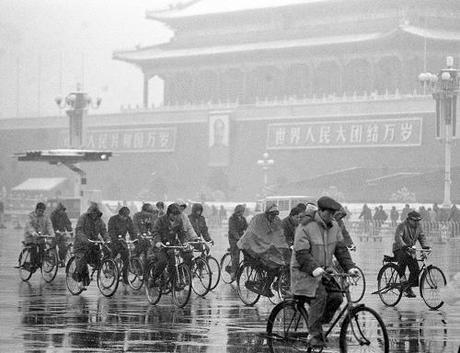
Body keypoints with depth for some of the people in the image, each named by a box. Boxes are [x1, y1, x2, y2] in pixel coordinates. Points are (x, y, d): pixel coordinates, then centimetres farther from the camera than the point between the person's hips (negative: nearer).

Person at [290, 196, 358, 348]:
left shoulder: (334, 226, 5)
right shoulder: (305, 227, -16)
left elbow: (341, 249, 8)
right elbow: (301, 253, -22)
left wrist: (350, 267, -6)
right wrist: (314, 268, -35)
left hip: (324, 270, 7)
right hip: (304, 272, -7)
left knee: (336, 296, -13)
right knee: (320, 295, -26)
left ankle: (320, 324, 7)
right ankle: (315, 335, -19)